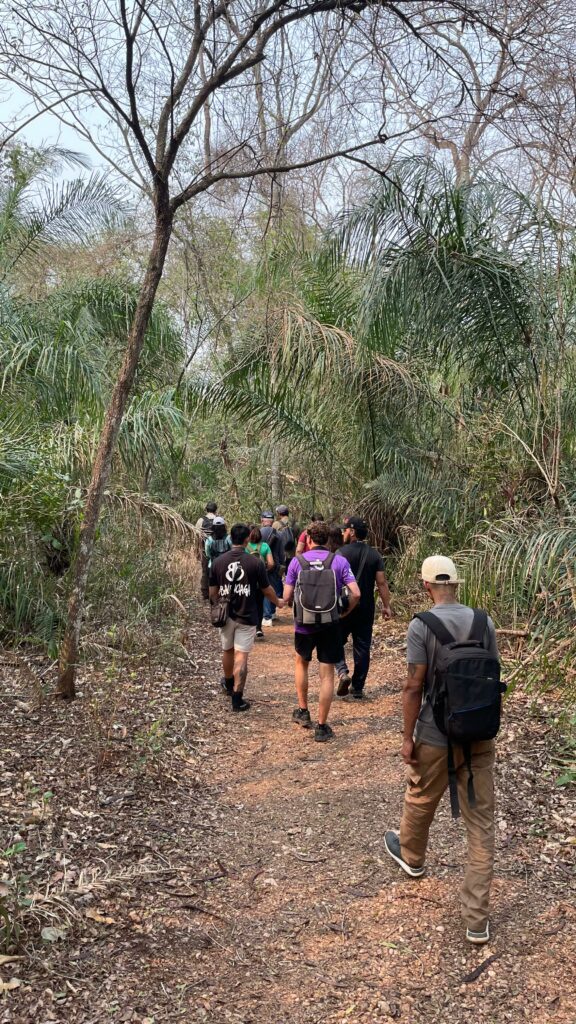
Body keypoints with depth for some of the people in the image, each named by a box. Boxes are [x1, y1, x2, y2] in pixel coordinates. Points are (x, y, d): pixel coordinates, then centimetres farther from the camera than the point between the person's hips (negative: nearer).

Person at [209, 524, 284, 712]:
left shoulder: (218, 562, -5)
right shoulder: (255, 563, -13)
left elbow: (213, 592, 4)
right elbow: (267, 590, -2)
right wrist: (278, 602, 18)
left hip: (226, 615, 3)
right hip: (246, 617, -3)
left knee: (227, 651, 22)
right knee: (241, 657, 0)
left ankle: (229, 684, 45)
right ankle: (237, 699, 1)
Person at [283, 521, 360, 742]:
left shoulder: (297, 561, -3)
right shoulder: (339, 561, -5)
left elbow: (287, 597, -4)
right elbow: (356, 594, -11)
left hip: (303, 624, 1)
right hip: (330, 624, -1)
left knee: (302, 662, 27)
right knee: (327, 675, 7)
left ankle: (303, 711, 34)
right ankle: (322, 726, 10)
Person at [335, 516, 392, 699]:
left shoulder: (342, 552, -10)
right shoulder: (375, 555, 3)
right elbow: (381, 583, 1)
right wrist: (386, 606, 6)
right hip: (366, 608, 3)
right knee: (362, 646, 10)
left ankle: (343, 672, -10)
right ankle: (358, 688, 14)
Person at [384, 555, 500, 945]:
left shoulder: (421, 626, -14)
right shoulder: (484, 621, -1)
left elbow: (414, 687, -14)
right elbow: (494, 677, 6)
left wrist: (408, 737, -4)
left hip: (437, 738, -3)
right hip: (480, 737, 3)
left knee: (420, 802, 24)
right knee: (482, 824, 8)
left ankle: (411, 857, 51)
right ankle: (477, 919, 11)